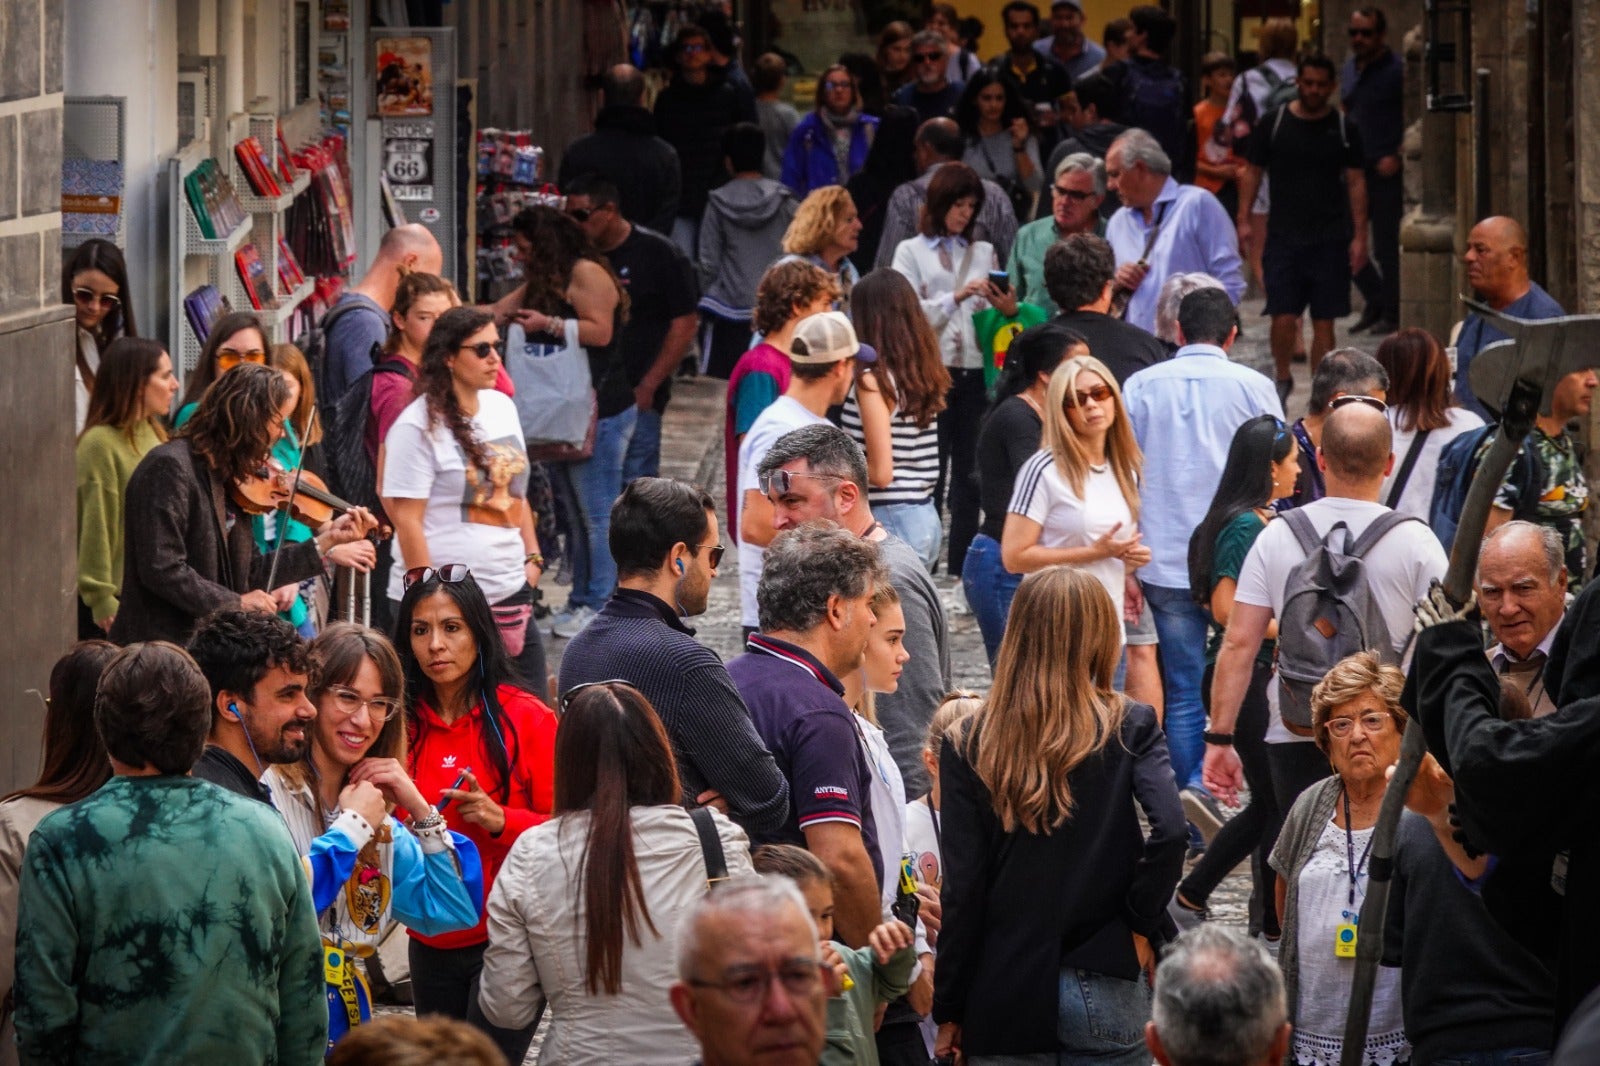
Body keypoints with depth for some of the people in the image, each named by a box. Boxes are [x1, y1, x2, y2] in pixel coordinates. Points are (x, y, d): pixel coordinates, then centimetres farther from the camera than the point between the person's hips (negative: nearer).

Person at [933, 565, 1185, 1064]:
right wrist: (1140, 922, -3)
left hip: (1001, 998, 1)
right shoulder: (1130, 728, -2)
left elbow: (962, 889, -3)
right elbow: (1169, 830, -18)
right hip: (1105, 986, -1)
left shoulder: (970, 744, -1)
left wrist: (949, 1009, 2)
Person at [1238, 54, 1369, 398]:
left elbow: (1356, 182, 6)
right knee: (1283, 317, -8)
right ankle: (1283, 378, 16)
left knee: (1324, 321, 1)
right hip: (1283, 237, -1)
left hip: (1331, 240, 1)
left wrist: (1359, 237, -1)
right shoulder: (1273, 124, 3)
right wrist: (1244, 220, -3)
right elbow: (1253, 172, 8)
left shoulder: (1344, 129, 5)